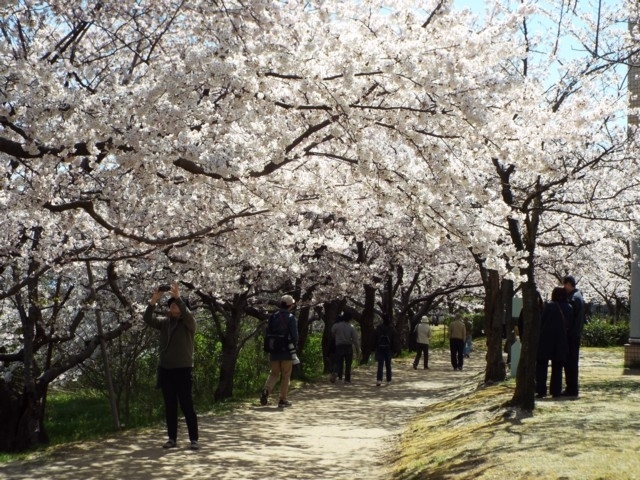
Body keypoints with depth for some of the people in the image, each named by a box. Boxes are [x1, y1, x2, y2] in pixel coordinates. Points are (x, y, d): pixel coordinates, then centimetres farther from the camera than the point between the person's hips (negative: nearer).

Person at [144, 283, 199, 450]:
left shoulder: (188, 323, -3)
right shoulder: (164, 323, 8)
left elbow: (187, 314, -25)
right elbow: (148, 319, -7)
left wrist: (178, 298, -37)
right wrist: (153, 301, -22)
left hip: (183, 369, -4)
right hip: (165, 369, 4)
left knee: (187, 405, -5)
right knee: (170, 406, 7)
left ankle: (194, 439, -1)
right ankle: (172, 439, 13)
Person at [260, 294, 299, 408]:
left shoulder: (273, 317, 4)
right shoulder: (291, 318, -10)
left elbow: (268, 333, 7)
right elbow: (294, 335, -12)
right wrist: (294, 346, 6)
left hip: (274, 352, 4)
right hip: (287, 352, -4)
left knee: (274, 374, 14)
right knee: (285, 376, 6)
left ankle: (266, 390, -11)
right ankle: (283, 400, 9)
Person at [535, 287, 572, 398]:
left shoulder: (549, 306, -8)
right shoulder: (569, 308, 2)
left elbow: (541, 322, -6)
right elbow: (570, 324, 4)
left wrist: (539, 337, 4)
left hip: (546, 340, -3)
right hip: (561, 342, 3)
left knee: (541, 365, 4)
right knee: (557, 367, 11)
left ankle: (541, 390, -3)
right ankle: (556, 391, 9)